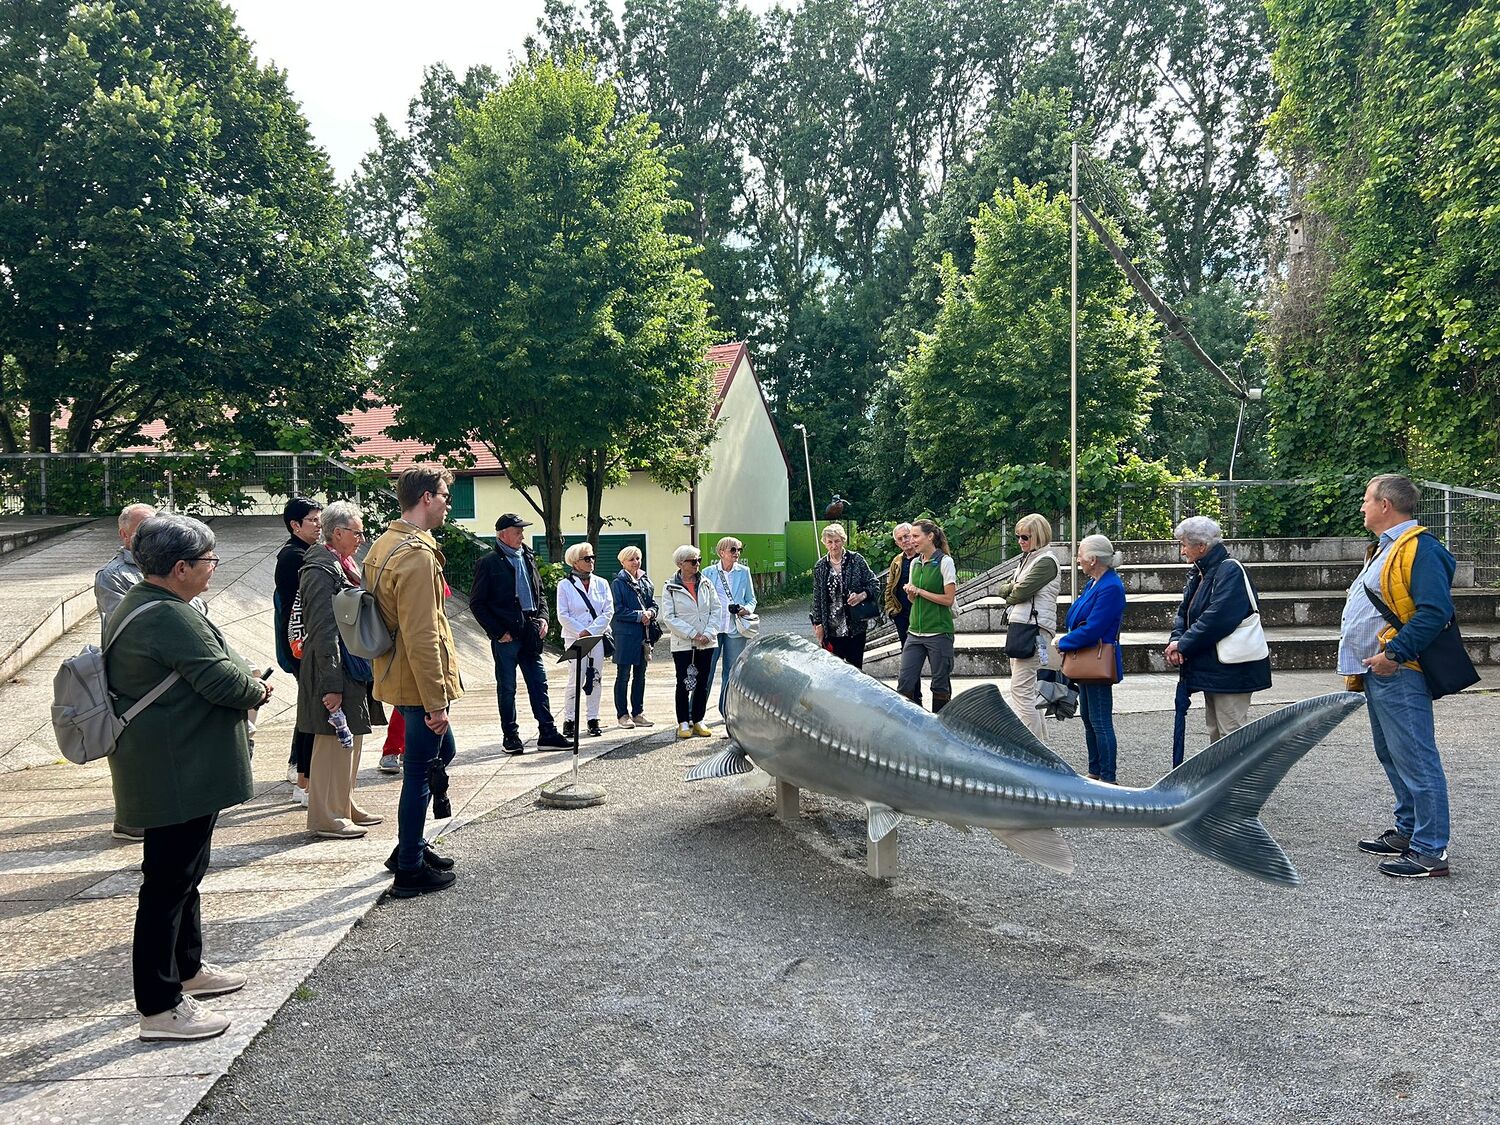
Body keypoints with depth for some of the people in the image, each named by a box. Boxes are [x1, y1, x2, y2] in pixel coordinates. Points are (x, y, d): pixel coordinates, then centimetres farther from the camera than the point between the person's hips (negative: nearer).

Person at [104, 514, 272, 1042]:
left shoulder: (136, 606, 12)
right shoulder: (171, 618, -23)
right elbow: (222, 679, -24)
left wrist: (243, 679, 6)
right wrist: (257, 690, -4)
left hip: (164, 769, 11)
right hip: (180, 774, -11)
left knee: (181, 870, 22)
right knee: (169, 881, -3)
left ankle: (186, 968, 38)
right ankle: (160, 1007, 5)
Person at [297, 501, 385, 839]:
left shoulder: (340, 564, 14)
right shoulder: (322, 570, -17)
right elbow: (323, 632, -21)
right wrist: (331, 685, -23)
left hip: (351, 668, 10)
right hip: (335, 671, -10)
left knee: (349, 740, 17)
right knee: (334, 742, -2)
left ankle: (344, 806, 28)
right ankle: (326, 818, 8)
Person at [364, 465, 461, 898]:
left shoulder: (383, 545, 12)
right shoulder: (417, 554, -21)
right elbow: (422, 636, -25)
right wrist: (436, 701, -21)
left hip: (398, 677, 10)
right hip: (420, 682, -10)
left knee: (441, 752, 23)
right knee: (420, 770, 1)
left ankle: (410, 845, 33)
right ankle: (410, 870, 13)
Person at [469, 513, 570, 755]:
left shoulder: (528, 558, 12)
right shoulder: (489, 563, -6)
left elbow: (539, 592, 22)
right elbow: (477, 603, -7)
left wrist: (542, 617, 4)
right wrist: (498, 632, -11)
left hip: (530, 634, 5)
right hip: (506, 636, -5)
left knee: (539, 684, 6)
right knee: (507, 688, 5)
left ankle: (547, 733, 10)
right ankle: (510, 736, 15)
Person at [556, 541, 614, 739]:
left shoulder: (601, 583, 8)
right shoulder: (565, 585, 0)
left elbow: (608, 611, 2)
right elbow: (563, 615, -3)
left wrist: (590, 631, -9)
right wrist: (580, 632, -12)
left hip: (598, 637, 3)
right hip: (575, 638, -3)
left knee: (596, 679, 4)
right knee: (575, 680, -7)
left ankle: (593, 719, 12)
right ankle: (569, 720, 4)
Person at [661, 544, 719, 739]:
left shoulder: (706, 584, 6)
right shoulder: (670, 587, -5)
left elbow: (715, 609, 6)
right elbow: (669, 617, -9)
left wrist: (708, 633, -8)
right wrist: (692, 634, -13)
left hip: (707, 643, 4)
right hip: (682, 644, -4)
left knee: (703, 683, 8)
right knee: (684, 684, 1)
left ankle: (698, 721, 18)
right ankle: (683, 723, 11)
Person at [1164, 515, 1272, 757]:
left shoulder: (1231, 570, -16)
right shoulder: (1199, 574, 13)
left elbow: (1217, 617, -25)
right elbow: (1184, 612, 12)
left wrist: (1184, 644, -18)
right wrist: (1177, 639, -7)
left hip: (1231, 670, -10)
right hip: (1210, 668, 10)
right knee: (1215, 731, 17)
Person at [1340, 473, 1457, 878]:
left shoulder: (1420, 548, -15)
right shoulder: (1384, 548, 18)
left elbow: (1435, 611, -24)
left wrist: (1394, 653, -25)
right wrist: (1360, 668, 21)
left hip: (1398, 674, -11)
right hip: (1377, 673, 11)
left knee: (1416, 760, -6)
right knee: (1392, 756, 19)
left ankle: (1430, 852, -1)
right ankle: (1408, 831, 31)